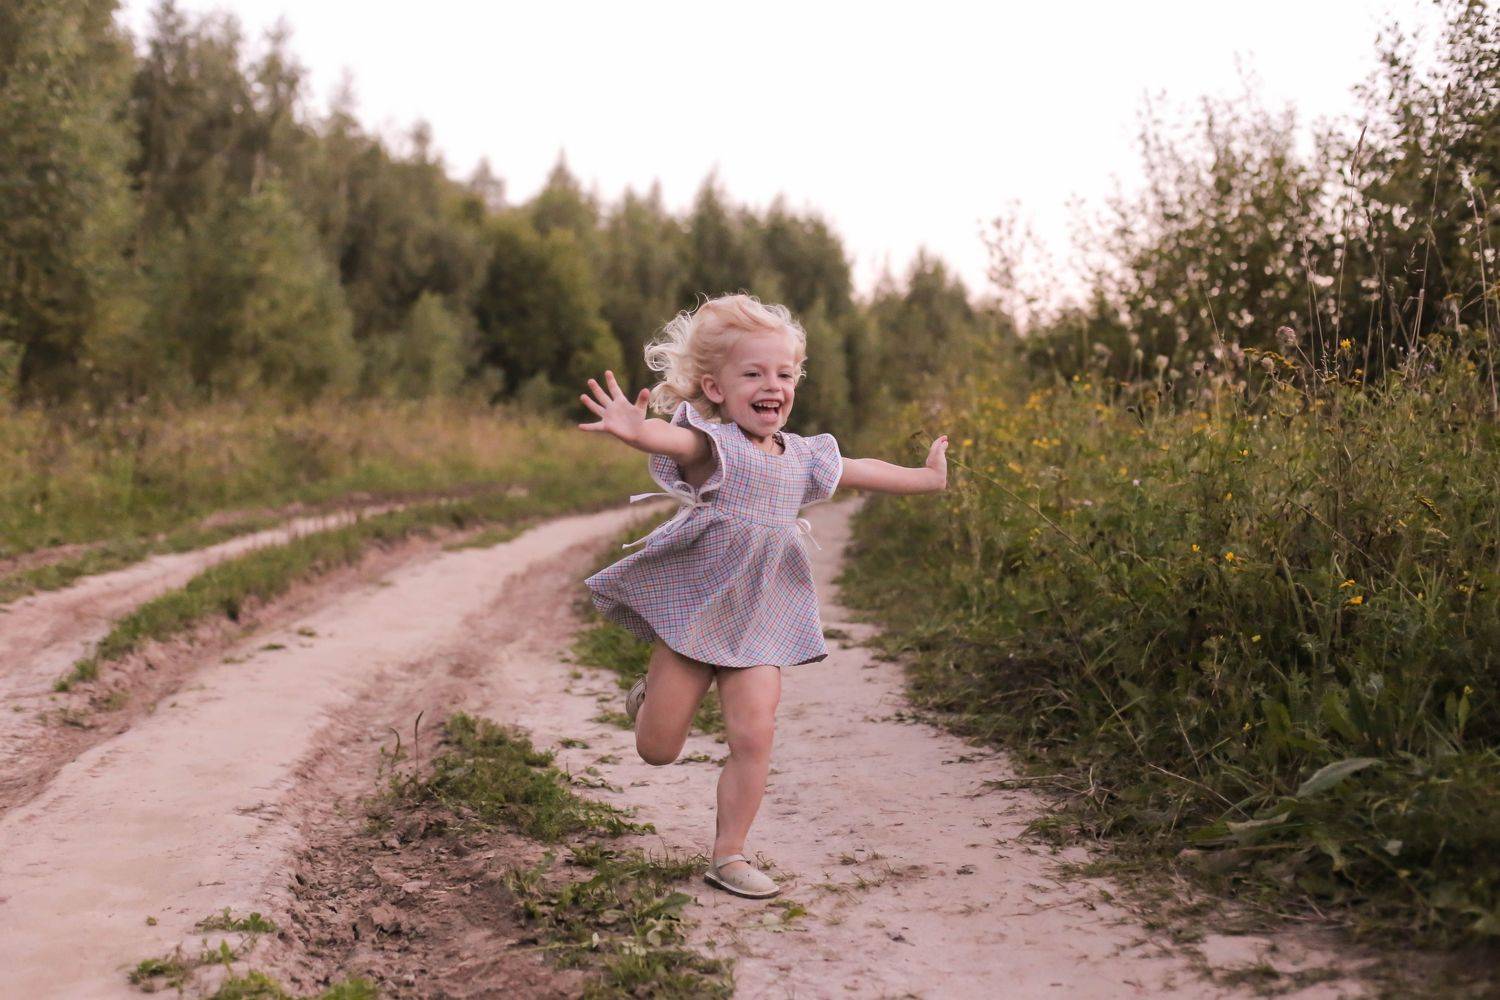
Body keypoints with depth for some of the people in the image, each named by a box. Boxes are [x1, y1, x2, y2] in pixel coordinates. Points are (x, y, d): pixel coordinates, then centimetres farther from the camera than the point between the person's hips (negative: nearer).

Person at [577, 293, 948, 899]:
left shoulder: (799, 457, 6)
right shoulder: (712, 446, -15)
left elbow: (859, 472, 24)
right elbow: (677, 439, -40)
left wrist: (926, 478, 35)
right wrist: (637, 430, -63)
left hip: (759, 620, 4)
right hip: (691, 608, -4)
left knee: (754, 735, -9)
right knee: (656, 750, 5)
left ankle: (728, 856, 7)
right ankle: (652, 693, 40)